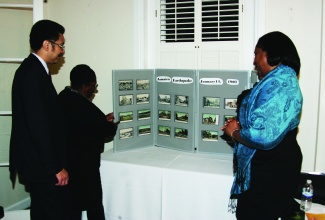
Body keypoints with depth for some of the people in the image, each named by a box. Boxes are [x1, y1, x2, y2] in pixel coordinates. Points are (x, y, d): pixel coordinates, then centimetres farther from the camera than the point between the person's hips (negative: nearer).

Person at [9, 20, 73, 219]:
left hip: (37, 162, 10)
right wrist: (56, 168, -18)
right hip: (42, 165, -10)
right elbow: (39, 126, -24)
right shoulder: (34, 74, -19)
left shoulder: (31, 69, 12)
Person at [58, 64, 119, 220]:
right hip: (83, 164, -9)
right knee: (94, 205, 5)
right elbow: (107, 130, -16)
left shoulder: (63, 97, 3)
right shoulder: (82, 105, -24)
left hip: (67, 160, 9)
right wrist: (114, 125, 3)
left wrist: (103, 120, 10)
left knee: (73, 203, 17)